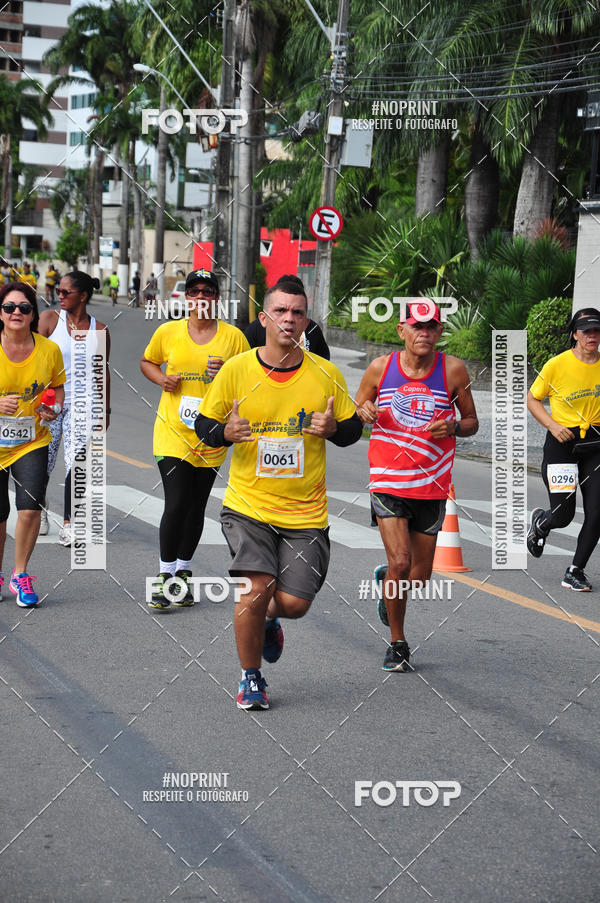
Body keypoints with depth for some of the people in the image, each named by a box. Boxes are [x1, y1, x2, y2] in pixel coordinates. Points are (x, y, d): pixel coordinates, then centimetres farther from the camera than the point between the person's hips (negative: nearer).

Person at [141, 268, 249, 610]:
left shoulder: (234, 336, 0)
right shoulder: (168, 331, 2)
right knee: (176, 505, -11)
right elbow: (147, 361, 18)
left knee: (196, 508, 9)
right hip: (173, 431, -1)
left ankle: (184, 572, 26)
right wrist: (161, 378, -3)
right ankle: (165, 576, 3)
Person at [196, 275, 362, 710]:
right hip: (247, 505, -1)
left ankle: (269, 622, 37)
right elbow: (204, 426, 5)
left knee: (294, 603, -3)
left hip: (306, 511, 1)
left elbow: (353, 428, 8)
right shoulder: (236, 370, -4)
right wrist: (226, 432, -18)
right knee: (257, 588, -16)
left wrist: (333, 428, -15)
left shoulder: (327, 374, -1)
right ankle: (251, 678, 9)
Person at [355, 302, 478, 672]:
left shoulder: (453, 370, -2)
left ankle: (390, 587, 45)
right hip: (388, 481, -1)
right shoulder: (380, 368, -2)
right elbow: (355, 413, 11)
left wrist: (453, 426, -15)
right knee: (400, 562, -15)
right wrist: (365, 413, -13)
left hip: (432, 485, 2)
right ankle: (397, 642, 5)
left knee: (420, 575, 8)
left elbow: (472, 422, 7)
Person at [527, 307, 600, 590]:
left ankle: (575, 572, 11)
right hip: (562, 442, -3)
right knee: (562, 516, -4)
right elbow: (533, 399, 1)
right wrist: (552, 425, -11)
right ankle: (540, 521, 34)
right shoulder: (557, 365, -9)